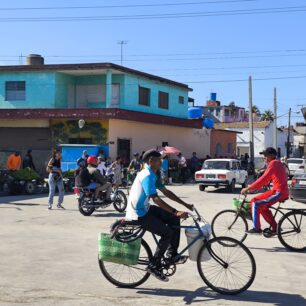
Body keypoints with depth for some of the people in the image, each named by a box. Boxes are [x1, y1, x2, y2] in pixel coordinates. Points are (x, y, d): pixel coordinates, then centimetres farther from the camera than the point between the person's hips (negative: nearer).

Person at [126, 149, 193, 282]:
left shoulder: (153, 175, 10)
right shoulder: (147, 176, -22)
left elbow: (166, 192, 15)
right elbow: (156, 199, -31)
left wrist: (185, 204, 10)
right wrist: (176, 212, -36)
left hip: (145, 209, 10)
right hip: (138, 214, -10)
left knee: (174, 219, 5)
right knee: (167, 233, -15)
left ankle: (172, 255, 11)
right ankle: (154, 266, -4)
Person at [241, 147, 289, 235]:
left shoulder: (274, 163, -13)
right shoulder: (276, 163, 19)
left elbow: (263, 179, -22)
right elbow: (265, 180, 20)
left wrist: (248, 188, -19)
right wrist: (253, 188, 12)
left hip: (279, 192, -10)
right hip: (277, 191, 10)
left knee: (256, 204, -14)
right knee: (261, 205, 16)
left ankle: (256, 228, -9)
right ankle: (275, 227, 17)